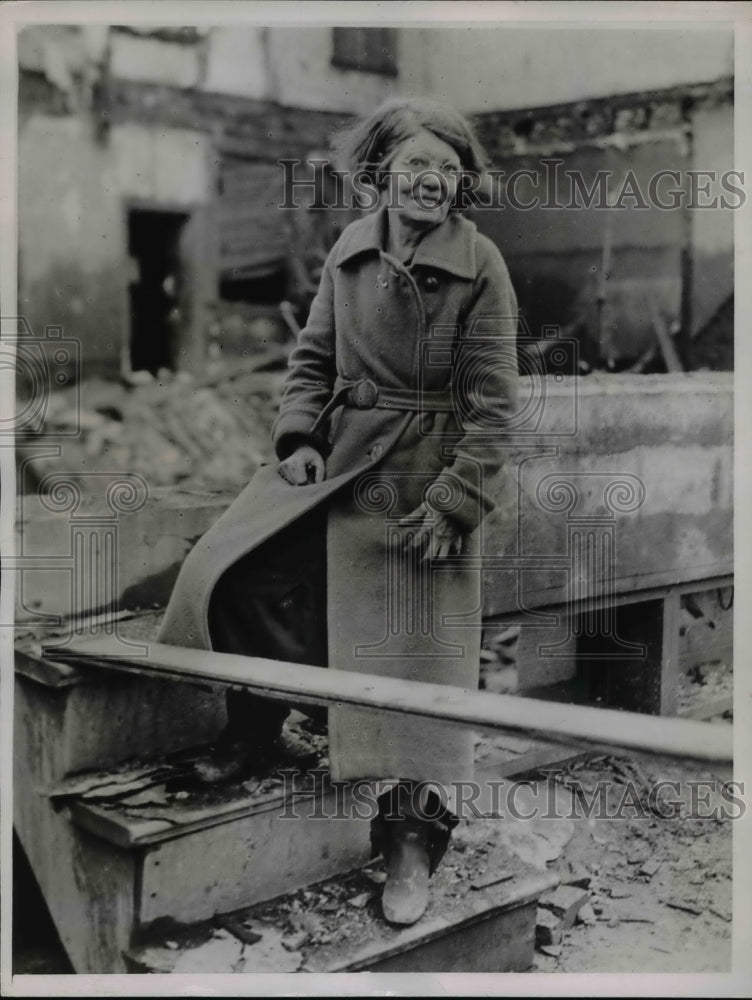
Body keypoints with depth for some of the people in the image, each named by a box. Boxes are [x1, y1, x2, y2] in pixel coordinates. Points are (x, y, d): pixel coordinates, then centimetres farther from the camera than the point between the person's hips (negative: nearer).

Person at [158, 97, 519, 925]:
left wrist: (455, 501, -14)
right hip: (337, 459, 4)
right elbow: (313, 357, 11)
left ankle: (413, 838, 16)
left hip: (424, 480, -4)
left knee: (416, 650, 1)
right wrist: (298, 436, -4)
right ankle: (255, 731, 15)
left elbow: (494, 400, -9)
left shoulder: (480, 266, -8)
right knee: (228, 572, -10)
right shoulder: (349, 252, 4)